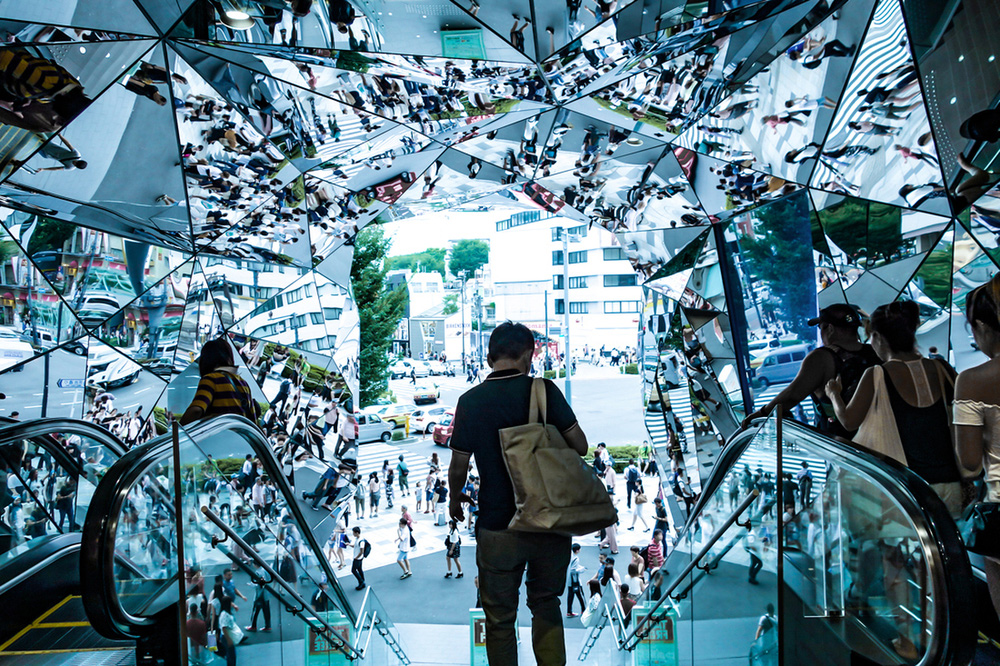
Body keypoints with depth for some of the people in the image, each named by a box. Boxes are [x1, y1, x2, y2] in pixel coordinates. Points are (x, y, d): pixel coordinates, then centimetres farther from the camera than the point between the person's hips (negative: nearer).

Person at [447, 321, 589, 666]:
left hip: (497, 528, -1)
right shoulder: (543, 390, -10)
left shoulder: (470, 400, -9)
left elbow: (459, 466, -5)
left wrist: (455, 498, 15)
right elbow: (579, 445, -8)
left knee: (500, 618, 17)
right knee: (546, 605, 23)